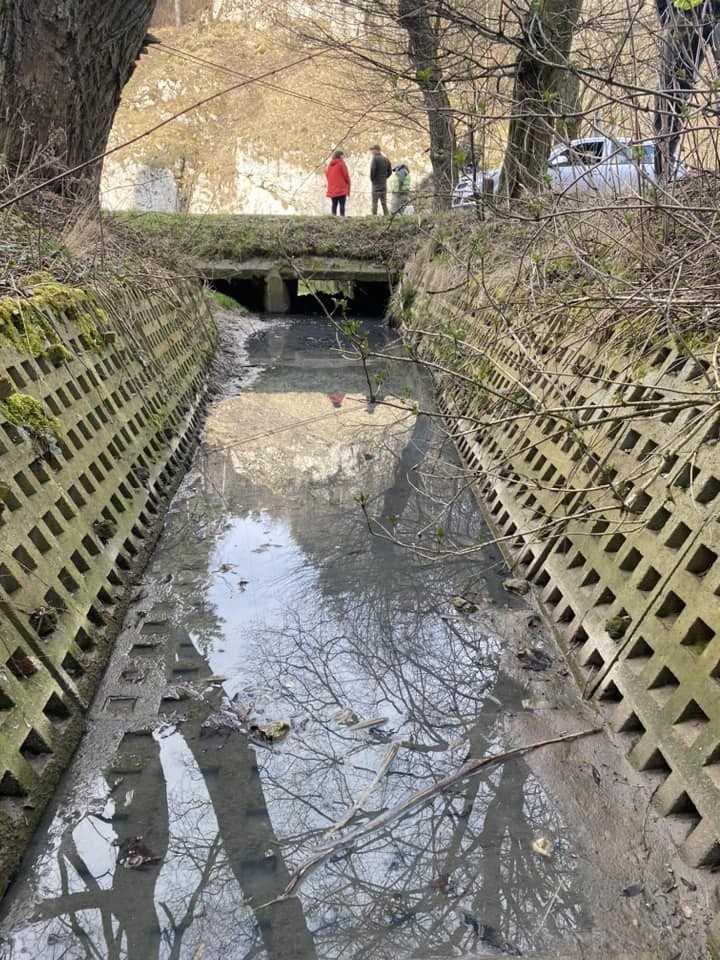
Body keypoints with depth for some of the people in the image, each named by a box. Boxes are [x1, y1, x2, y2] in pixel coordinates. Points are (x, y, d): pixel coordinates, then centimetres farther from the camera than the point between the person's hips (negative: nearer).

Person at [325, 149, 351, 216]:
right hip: (341, 188, -6)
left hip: (332, 189, 6)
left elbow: (327, 174, 13)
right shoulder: (341, 163, -8)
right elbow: (346, 175, -8)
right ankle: (342, 215, -15)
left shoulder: (330, 164, 11)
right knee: (342, 204, -8)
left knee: (334, 204, 9)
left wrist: (331, 183, 16)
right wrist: (348, 183, 6)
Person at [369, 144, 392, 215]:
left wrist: (372, 179, -5)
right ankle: (386, 215, 9)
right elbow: (390, 171, 14)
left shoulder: (375, 158, -9)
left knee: (375, 201, -6)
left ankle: (374, 216, -10)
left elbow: (372, 170, -18)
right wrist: (384, 178, 15)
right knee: (384, 202, 11)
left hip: (376, 183, -6)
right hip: (384, 184, 6)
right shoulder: (386, 159, 11)